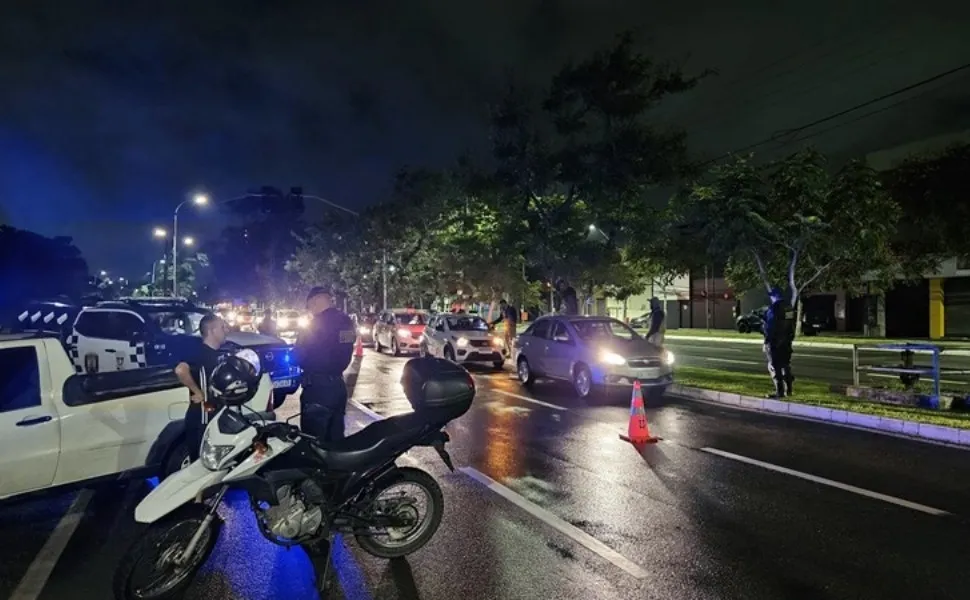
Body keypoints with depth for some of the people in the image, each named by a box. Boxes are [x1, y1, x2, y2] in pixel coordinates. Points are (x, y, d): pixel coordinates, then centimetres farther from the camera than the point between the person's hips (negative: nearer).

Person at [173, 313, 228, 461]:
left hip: (214, 415, 9)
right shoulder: (201, 352, -18)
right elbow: (180, 370, -37)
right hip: (201, 417, -9)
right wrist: (198, 392, -27)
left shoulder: (217, 353, 9)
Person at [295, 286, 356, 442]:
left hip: (318, 388, -8)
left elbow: (300, 356, -13)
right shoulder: (347, 322, 7)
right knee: (336, 438, 16)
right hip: (338, 385, 8)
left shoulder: (317, 324, -17)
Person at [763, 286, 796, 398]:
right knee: (785, 365, 17)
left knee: (775, 367, -3)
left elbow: (769, 327, -17)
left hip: (775, 342, -8)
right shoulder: (790, 309, 9)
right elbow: (792, 326, 13)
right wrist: (790, 339, 19)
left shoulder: (773, 309, -16)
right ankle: (788, 389, 24)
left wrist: (766, 342, -12)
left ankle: (780, 391, -5)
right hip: (787, 342, 8)